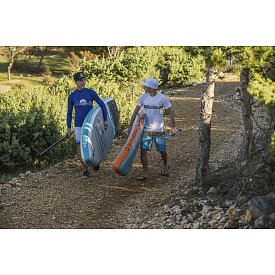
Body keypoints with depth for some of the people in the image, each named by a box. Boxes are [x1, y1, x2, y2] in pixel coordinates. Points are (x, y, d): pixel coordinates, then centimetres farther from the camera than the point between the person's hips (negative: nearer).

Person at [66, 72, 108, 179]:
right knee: (80, 147, -3)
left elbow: (102, 105, 3)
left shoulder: (91, 93, -1)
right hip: (79, 125, 1)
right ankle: (85, 170, 7)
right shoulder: (72, 96, 2)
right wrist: (69, 128, 4)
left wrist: (105, 120, -4)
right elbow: (69, 113, 8)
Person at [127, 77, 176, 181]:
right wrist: (130, 125, 3)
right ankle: (145, 172, 4)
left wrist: (173, 128, -6)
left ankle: (165, 166, 39)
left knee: (162, 150, 10)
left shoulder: (162, 98, -9)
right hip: (146, 129, 2)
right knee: (143, 150, -5)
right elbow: (136, 111, 5)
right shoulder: (143, 97, -1)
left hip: (158, 130, -2)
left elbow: (170, 112, -3)